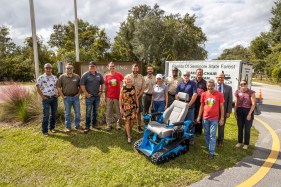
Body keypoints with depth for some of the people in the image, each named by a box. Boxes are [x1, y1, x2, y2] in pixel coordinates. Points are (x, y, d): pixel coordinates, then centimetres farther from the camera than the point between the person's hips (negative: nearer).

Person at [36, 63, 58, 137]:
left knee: (54, 114, 11)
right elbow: (37, 87, -4)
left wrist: (57, 94, 5)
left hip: (54, 98, 4)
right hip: (46, 99, -4)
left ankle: (52, 127, 27)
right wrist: (42, 96, -8)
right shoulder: (41, 77, -4)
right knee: (46, 115, -4)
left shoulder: (55, 77, 9)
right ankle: (44, 131, 6)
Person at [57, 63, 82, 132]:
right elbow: (58, 87, -1)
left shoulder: (77, 76, 4)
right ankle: (68, 127, 20)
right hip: (67, 98, -2)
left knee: (78, 112, 8)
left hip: (75, 97, 2)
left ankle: (77, 125, 24)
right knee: (67, 113, 8)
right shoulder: (62, 77, -2)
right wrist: (62, 96, -4)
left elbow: (80, 86, 11)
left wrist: (78, 93, 2)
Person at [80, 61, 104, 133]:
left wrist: (101, 91, 7)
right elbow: (82, 85, -9)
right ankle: (87, 127, 11)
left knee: (95, 111, 15)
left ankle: (94, 124, 29)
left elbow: (102, 83, 17)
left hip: (97, 96, 4)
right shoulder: (85, 75, -7)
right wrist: (86, 93, -13)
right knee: (88, 112, 1)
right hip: (89, 96, -4)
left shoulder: (99, 75, 6)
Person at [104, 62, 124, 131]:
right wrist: (105, 96, 8)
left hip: (118, 96, -1)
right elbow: (105, 87, 7)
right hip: (109, 97, 1)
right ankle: (109, 124, 18)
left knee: (118, 111, 8)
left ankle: (118, 124, 21)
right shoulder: (106, 76, 1)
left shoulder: (119, 74, -4)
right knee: (109, 111, 7)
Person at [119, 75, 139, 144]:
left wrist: (137, 107, 4)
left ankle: (129, 133, 29)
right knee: (127, 121, -2)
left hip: (133, 107, 2)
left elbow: (136, 98, 7)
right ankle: (129, 137, 3)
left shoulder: (133, 88, 3)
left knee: (131, 121, 8)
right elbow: (120, 99, -2)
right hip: (125, 107, -2)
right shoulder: (123, 88, -3)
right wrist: (121, 108, -5)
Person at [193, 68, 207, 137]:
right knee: (193, 116, 5)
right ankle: (193, 129, 18)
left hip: (201, 102, -1)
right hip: (193, 101, 2)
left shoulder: (205, 82, 5)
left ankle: (199, 131, 15)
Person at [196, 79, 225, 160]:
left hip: (214, 118, -3)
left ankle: (211, 152, 4)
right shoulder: (204, 94, 0)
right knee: (206, 134, 14)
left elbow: (221, 107, -1)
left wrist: (222, 118, -3)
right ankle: (208, 147, 32)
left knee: (212, 135, -2)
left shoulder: (219, 94, -7)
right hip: (205, 118, 3)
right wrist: (199, 116, 8)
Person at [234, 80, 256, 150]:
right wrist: (235, 112, 2)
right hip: (239, 111, 3)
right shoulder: (238, 92, 2)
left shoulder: (251, 92, -8)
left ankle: (246, 144, 23)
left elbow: (253, 104, -11)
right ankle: (240, 142, 29)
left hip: (248, 111, -3)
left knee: (247, 129, 8)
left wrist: (249, 114, -15)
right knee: (240, 128, 13)